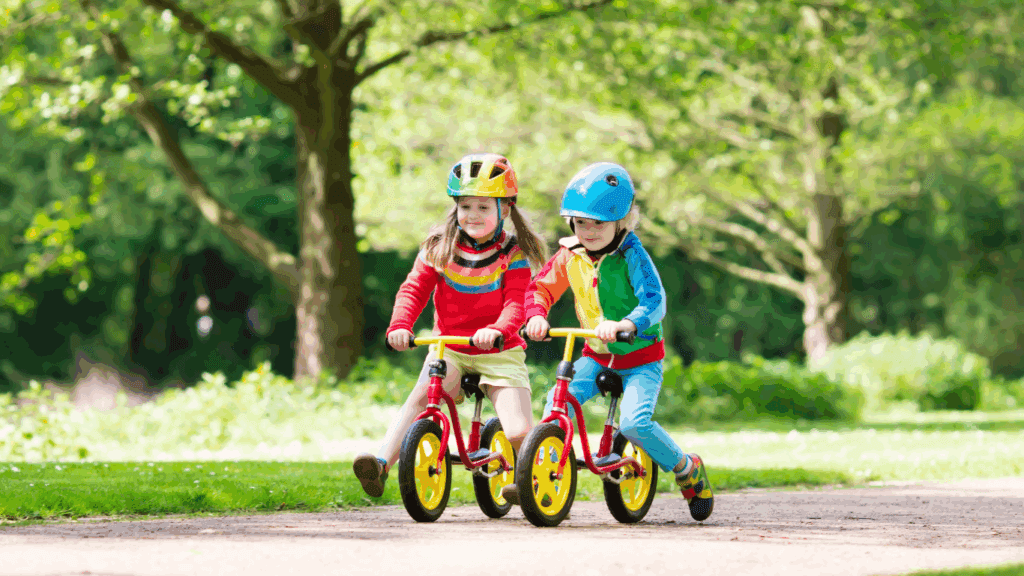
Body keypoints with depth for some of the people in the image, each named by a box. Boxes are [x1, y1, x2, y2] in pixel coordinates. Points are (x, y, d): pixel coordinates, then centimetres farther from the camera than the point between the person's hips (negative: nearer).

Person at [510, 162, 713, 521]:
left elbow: (654, 300, -29)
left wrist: (623, 325, -49)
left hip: (640, 356, -5)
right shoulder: (570, 255, -3)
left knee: (634, 422, -24)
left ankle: (688, 469, 2)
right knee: (559, 400, -20)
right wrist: (536, 316, -17)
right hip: (596, 355, 5)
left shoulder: (631, 256, -19)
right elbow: (541, 287, 6)